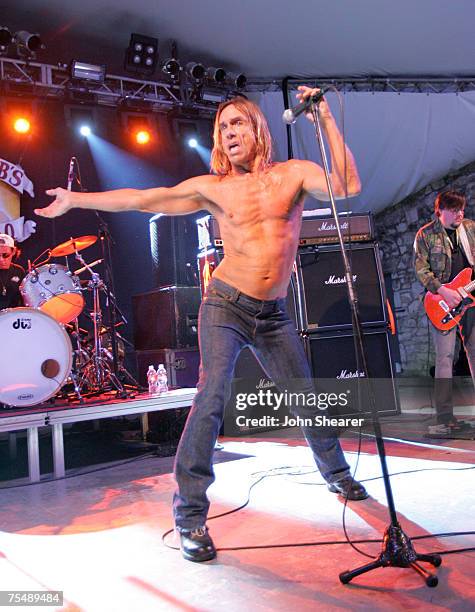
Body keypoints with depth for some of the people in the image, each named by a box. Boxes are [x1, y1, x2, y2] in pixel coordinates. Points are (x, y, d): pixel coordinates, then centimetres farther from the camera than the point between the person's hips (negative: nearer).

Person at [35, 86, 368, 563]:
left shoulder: (293, 173, 2)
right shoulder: (213, 187, 1)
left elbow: (347, 187, -14)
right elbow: (142, 199, 2)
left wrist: (326, 120, -14)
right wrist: (76, 199, 3)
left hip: (273, 314, 2)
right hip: (226, 305, -2)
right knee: (212, 398, -19)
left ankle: (338, 475, 39)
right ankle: (190, 515, -6)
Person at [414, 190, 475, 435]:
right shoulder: (425, 235, -1)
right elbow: (421, 269, -6)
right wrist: (443, 291, -17)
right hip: (442, 303, -4)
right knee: (445, 357, -7)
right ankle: (445, 418, -3)